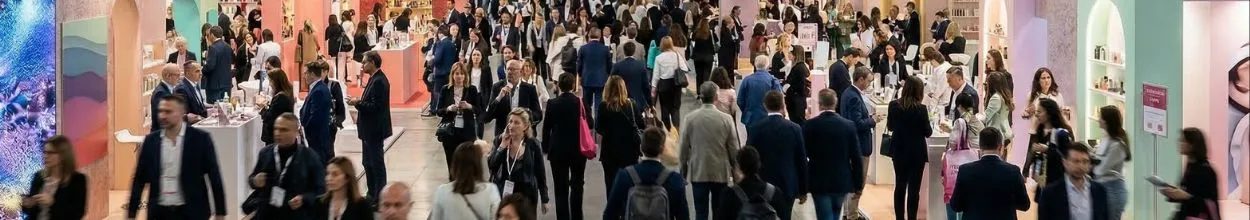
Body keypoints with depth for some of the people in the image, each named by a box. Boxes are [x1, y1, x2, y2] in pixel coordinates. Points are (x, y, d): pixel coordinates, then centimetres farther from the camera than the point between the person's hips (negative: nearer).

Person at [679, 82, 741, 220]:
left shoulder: (690, 118, -8)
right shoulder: (726, 119, -10)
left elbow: (684, 147, -2)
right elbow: (734, 149, -4)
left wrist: (683, 169, 13)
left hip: (698, 172, 0)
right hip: (721, 172, 0)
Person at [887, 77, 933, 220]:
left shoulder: (894, 105, -5)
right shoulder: (921, 109, -17)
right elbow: (928, 132, -8)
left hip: (899, 151, 4)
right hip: (916, 153, -4)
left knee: (900, 186, 15)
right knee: (914, 188, 3)